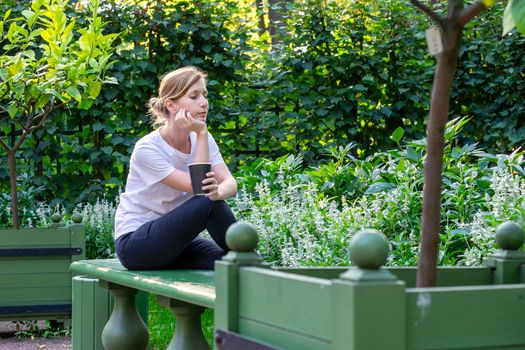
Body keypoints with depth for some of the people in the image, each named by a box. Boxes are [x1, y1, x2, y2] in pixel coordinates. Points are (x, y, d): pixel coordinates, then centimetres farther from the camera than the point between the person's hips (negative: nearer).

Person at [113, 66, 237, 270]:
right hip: (133, 243, -6)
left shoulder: (201, 138, 2)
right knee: (209, 203, -26)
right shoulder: (147, 149, -19)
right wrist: (201, 134, -24)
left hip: (172, 241, 6)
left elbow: (230, 183, -11)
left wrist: (218, 191, -36)